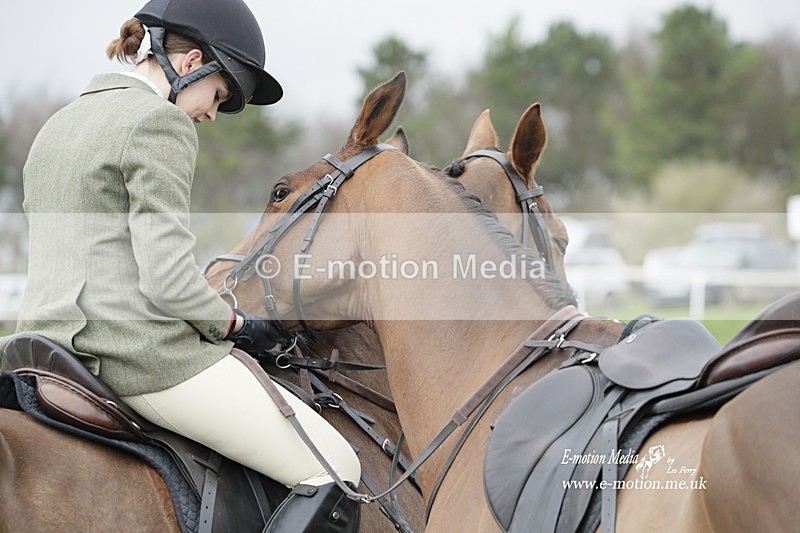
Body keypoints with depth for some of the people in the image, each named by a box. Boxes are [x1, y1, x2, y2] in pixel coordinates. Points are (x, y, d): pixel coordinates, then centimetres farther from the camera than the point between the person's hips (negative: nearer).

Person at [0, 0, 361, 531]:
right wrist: (236, 324, -1)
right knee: (336, 468, -2)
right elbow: (168, 281, -18)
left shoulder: (59, 124, 18)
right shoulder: (158, 122, -10)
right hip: (149, 358, -9)